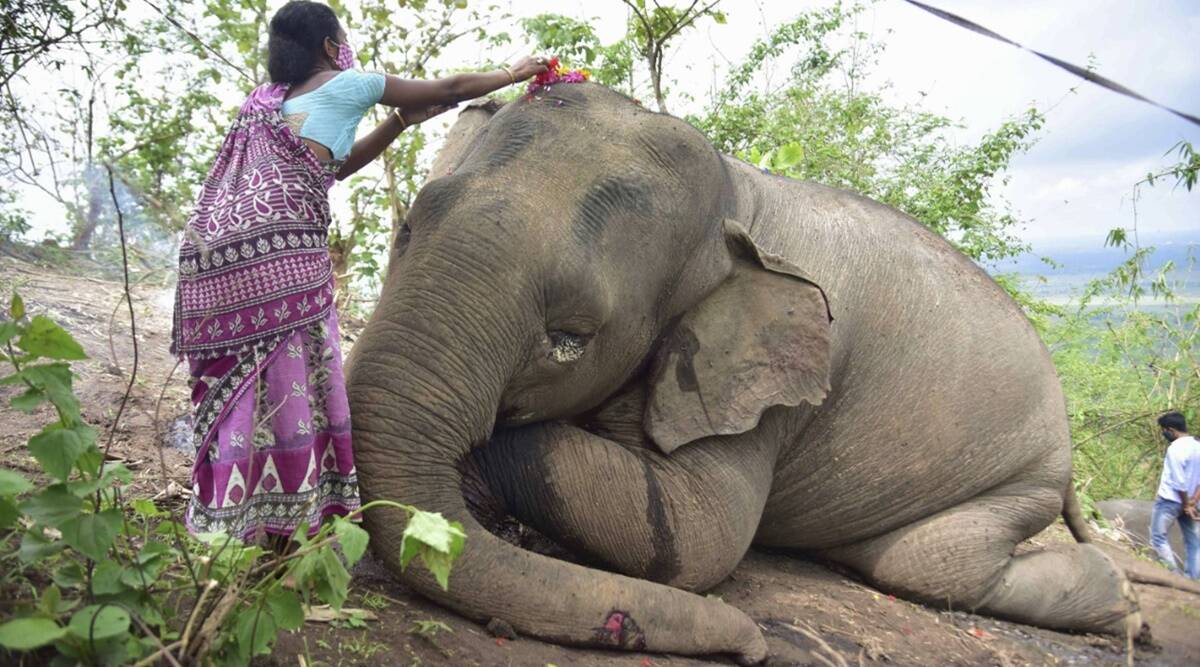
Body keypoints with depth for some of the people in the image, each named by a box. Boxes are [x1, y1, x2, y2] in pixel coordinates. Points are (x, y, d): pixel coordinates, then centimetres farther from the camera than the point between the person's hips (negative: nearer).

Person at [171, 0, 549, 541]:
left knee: (234, 391, 10)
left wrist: (404, 119, 38)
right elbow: (450, 87, 16)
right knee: (293, 388, -4)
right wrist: (514, 73, 32)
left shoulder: (268, 99, 29)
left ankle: (223, 524, 12)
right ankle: (294, 523, -2)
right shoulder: (345, 85, 8)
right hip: (277, 253, -8)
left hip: (208, 254, 8)